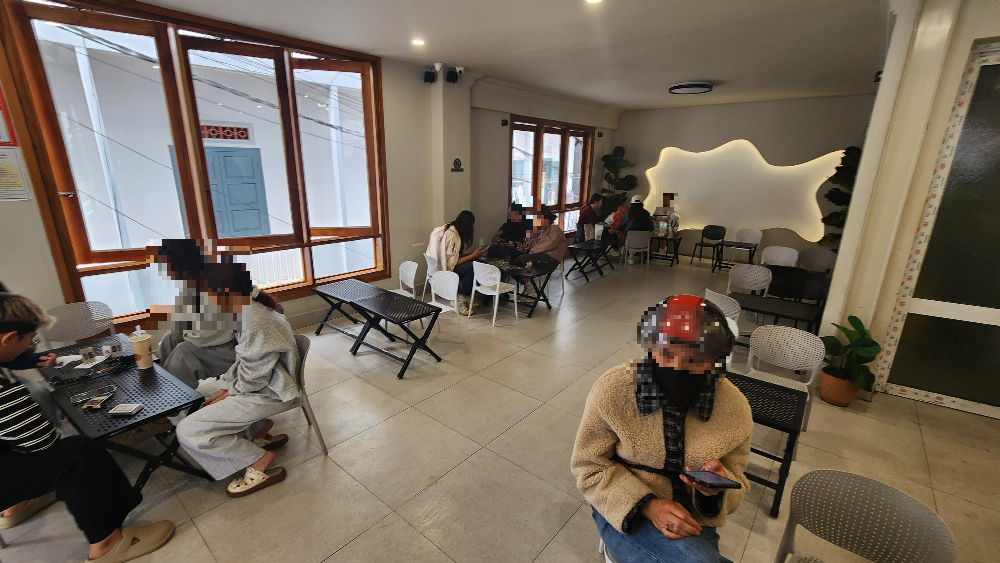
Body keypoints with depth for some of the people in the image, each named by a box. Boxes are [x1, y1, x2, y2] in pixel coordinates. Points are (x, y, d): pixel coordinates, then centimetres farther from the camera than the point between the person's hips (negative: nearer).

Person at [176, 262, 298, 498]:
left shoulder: (253, 321, -30)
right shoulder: (249, 307, 0)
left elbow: (254, 378, -23)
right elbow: (245, 362, 11)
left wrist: (229, 393, -6)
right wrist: (227, 386, 5)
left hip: (268, 393, -10)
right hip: (257, 379, 10)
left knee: (188, 431, -9)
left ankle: (260, 461, 3)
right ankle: (259, 426, 18)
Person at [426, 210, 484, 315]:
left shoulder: (448, 228, 6)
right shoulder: (452, 235, -22)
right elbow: (453, 263, -23)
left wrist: (472, 254, 6)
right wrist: (473, 255, -15)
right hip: (442, 271, -10)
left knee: (471, 262, 5)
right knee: (472, 266, -21)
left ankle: (463, 298, 7)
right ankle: (461, 301, -9)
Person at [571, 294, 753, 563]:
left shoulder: (735, 407, -12)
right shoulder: (612, 390, -21)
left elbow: (736, 478, 3)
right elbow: (588, 466, -10)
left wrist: (717, 486, -21)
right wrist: (647, 505, -21)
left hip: (692, 518, 3)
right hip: (626, 510, -2)